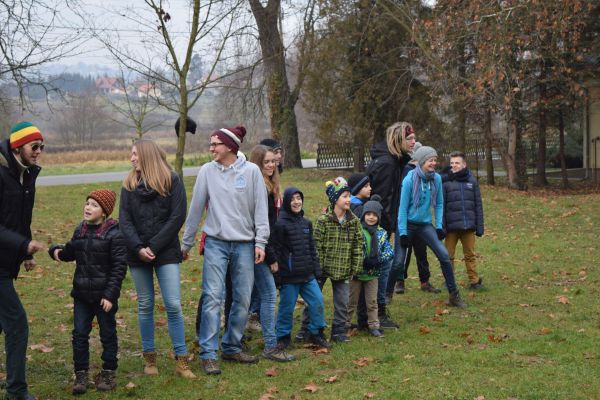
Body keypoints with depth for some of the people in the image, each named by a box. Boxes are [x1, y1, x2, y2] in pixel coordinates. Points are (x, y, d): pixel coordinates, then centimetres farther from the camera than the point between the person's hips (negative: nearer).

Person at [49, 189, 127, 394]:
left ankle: (108, 373, 23)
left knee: (108, 334, 9)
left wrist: (110, 294, -17)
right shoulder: (81, 229, 5)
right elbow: (71, 252, 17)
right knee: (79, 333, 7)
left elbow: (119, 267, -14)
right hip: (81, 293, 5)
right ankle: (81, 374, 16)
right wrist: (58, 250, -5)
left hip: (104, 295, -5)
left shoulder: (114, 234, -14)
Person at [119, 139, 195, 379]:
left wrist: (153, 246, -13)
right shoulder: (129, 185, 8)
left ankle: (181, 361, 0)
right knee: (145, 305, 8)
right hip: (138, 254, 3)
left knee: (173, 305, -7)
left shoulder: (172, 181, -2)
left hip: (166, 252, -3)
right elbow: (125, 220, 1)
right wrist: (138, 248, -14)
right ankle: (149, 357, 19)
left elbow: (177, 217, -8)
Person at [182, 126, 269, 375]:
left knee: (243, 300, 6)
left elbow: (261, 208, 0)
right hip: (216, 243, -1)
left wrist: (260, 242, -4)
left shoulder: (251, 171, -1)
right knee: (212, 297, -8)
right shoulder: (207, 171, 1)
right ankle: (208, 354, -4)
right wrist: (187, 242, 9)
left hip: (244, 244, 1)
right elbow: (196, 208, 6)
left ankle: (231, 348, 21)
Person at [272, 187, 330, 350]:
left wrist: (317, 270, 13)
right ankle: (283, 336, 19)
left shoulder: (307, 223, 12)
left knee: (318, 301, 4)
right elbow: (276, 251, -10)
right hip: (289, 276, -6)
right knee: (287, 307, 3)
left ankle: (316, 333, 19)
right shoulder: (281, 224, -8)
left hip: (308, 275, 6)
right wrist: (278, 274, -12)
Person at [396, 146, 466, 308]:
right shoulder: (409, 180, -17)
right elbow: (403, 207, -13)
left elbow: (439, 204, 6)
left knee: (444, 256, -6)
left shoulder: (437, 179, -4)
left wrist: (439, 226, -1)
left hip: (425, 224, 4)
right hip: (408, 224, -4)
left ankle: (454, 295, 4)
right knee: (398, 262, -2)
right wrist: (403, 233, -14)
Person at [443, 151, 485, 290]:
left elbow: (478, 205, 8)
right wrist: (441, 226, -9)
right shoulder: (445, 181, -1)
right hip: (451, 226, -2)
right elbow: (440, 206, -3)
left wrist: (480, 226, 5)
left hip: (468, 226, 2)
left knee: (470, 255, 8)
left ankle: (474, 281, 16)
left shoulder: (472, 181, 6)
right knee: (449, 256, 6)